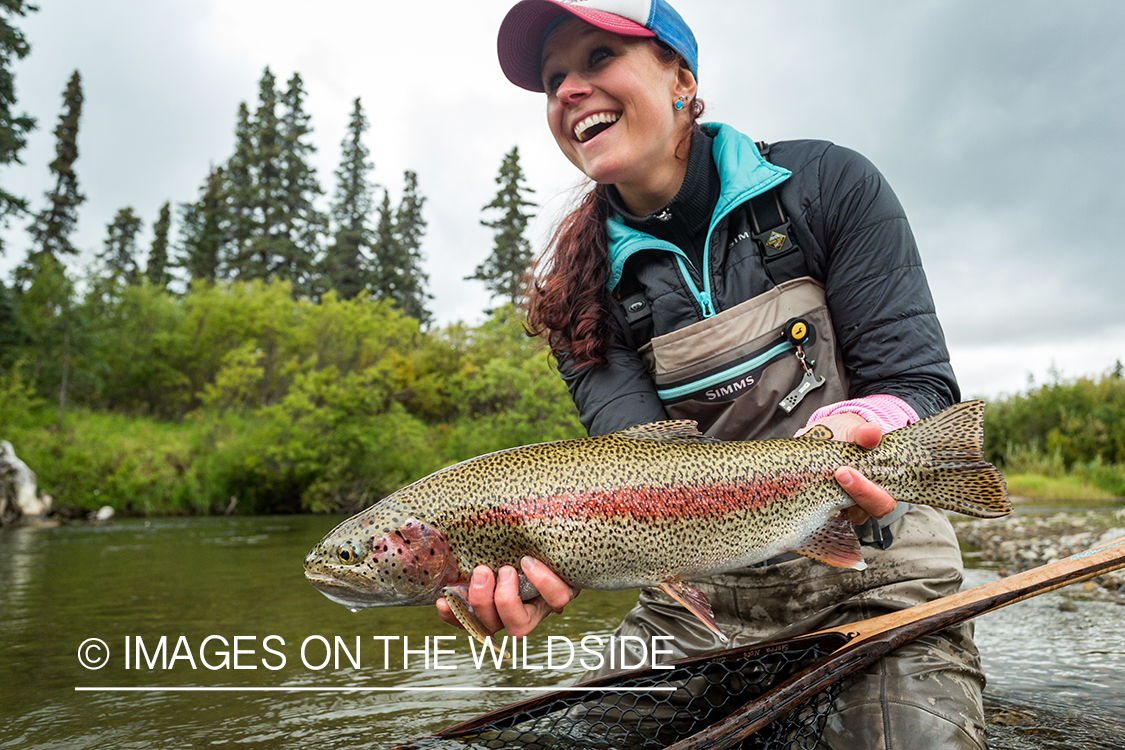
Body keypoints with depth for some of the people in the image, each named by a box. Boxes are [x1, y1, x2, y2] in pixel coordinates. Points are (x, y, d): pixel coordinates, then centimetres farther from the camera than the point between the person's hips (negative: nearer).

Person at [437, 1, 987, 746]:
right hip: (705, 592, 2)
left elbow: (919, 382, -11)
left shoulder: (827, 184, -7)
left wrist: (846, 431, -34)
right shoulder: (584, 289, -1)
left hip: (874, 575, -1)